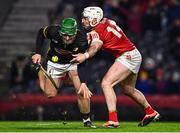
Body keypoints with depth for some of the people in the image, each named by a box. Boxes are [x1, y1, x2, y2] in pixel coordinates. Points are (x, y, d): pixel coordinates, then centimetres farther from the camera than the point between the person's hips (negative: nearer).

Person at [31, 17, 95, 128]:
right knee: (50, 94, -1)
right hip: (56, 62, 1)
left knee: (83, 92, -16)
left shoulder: (81, 41, -34)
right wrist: (38, 53, -13)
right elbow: (41, 33, -7)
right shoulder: (53, 31, -31)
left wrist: (83, 83, -45)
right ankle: (40, 72, 30)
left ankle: (87, 120, 5)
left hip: (74, 62, -1)